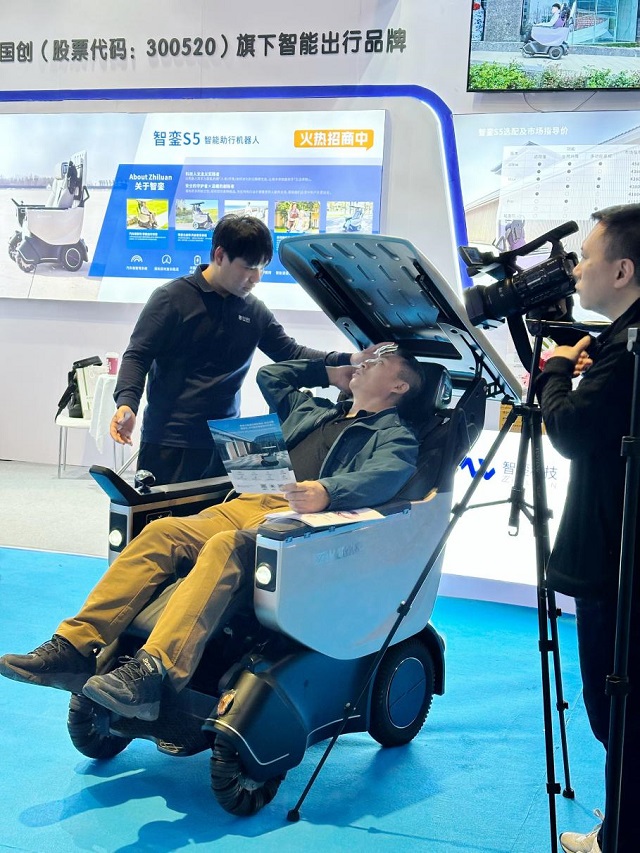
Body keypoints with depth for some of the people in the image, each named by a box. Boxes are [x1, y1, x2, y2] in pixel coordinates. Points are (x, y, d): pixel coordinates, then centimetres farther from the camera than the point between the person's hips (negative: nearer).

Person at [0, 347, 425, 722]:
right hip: (251, 505, 7)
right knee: (162, 532, -19)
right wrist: (328, 371, 45)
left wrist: (328, 490, -33)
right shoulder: (313, 410, 34)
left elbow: (387, 475, -13)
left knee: (225, 547, -37)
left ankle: (151, 675, -52)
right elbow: (270, 375, 50)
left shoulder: (396, 435, 12)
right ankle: (74, 647, -25)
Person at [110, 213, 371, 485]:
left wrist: (349, 361, -2)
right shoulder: (172, 298, -3)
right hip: (168, 444, -4)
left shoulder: (255, 312, 10)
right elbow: (137, 356, -4)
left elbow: (291, 355, 12)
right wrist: (127, 403, -22)